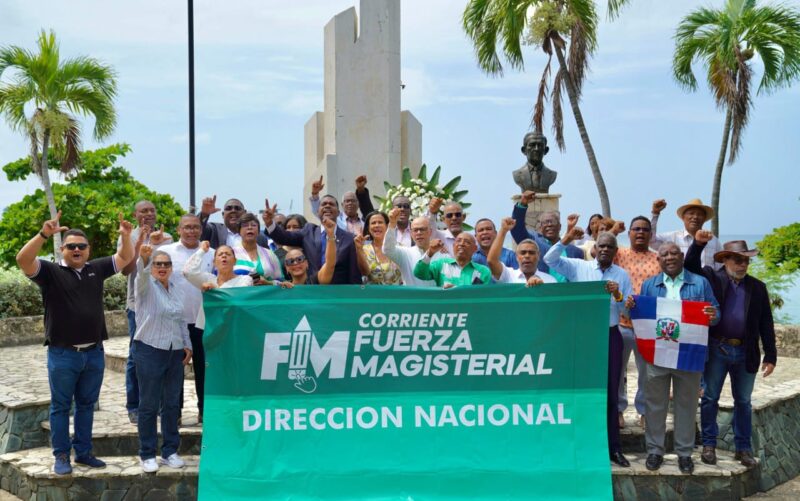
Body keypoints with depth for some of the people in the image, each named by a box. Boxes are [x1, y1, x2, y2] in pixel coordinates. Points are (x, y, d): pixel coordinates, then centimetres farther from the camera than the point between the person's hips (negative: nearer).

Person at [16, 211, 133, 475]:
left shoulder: (96, 269, 8)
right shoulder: (50, 271, -5)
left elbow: (125, 258, 12)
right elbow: (23, 260, -21)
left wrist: (126, 236, -8)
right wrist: (44, 234, -35)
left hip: (94, 353, 4)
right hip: (62, 354, -4)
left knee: (87, 404, 13)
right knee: (61, 406, 6)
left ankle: (83, 452, 24)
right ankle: (61, 456, 15)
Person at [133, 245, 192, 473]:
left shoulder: (177, 290, 13)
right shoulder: (146, 286, -4)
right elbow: (141, 274, -27)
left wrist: (187, 345, 11)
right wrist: (143, 257, -48)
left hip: (175, 353, 5)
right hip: (150, 351, -5)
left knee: (172, 404, 9)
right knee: (149, 405, 1)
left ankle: (170, 451, 18)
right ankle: (147, 454, 10)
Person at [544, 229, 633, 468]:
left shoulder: (622, 275, 6)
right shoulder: (578, 267, 2)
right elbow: (550, 259, -7)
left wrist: (617, 295, -14)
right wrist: (566, 240, -18)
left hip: (610, 335, 2)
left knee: (610, 392, 7)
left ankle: (613, 447, 15)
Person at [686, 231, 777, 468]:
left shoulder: (757, 287, 7)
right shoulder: (711, 278, 2)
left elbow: (766, 324, 6)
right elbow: (690, 268, -8)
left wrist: (770, 356, 2)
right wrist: (698, 244, -23)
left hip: (745, 353, 2)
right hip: (716, 350, -2)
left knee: (743, 401, 11)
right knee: (710, 398, 5)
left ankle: (743, 448, 21)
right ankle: (709, 445, 16)